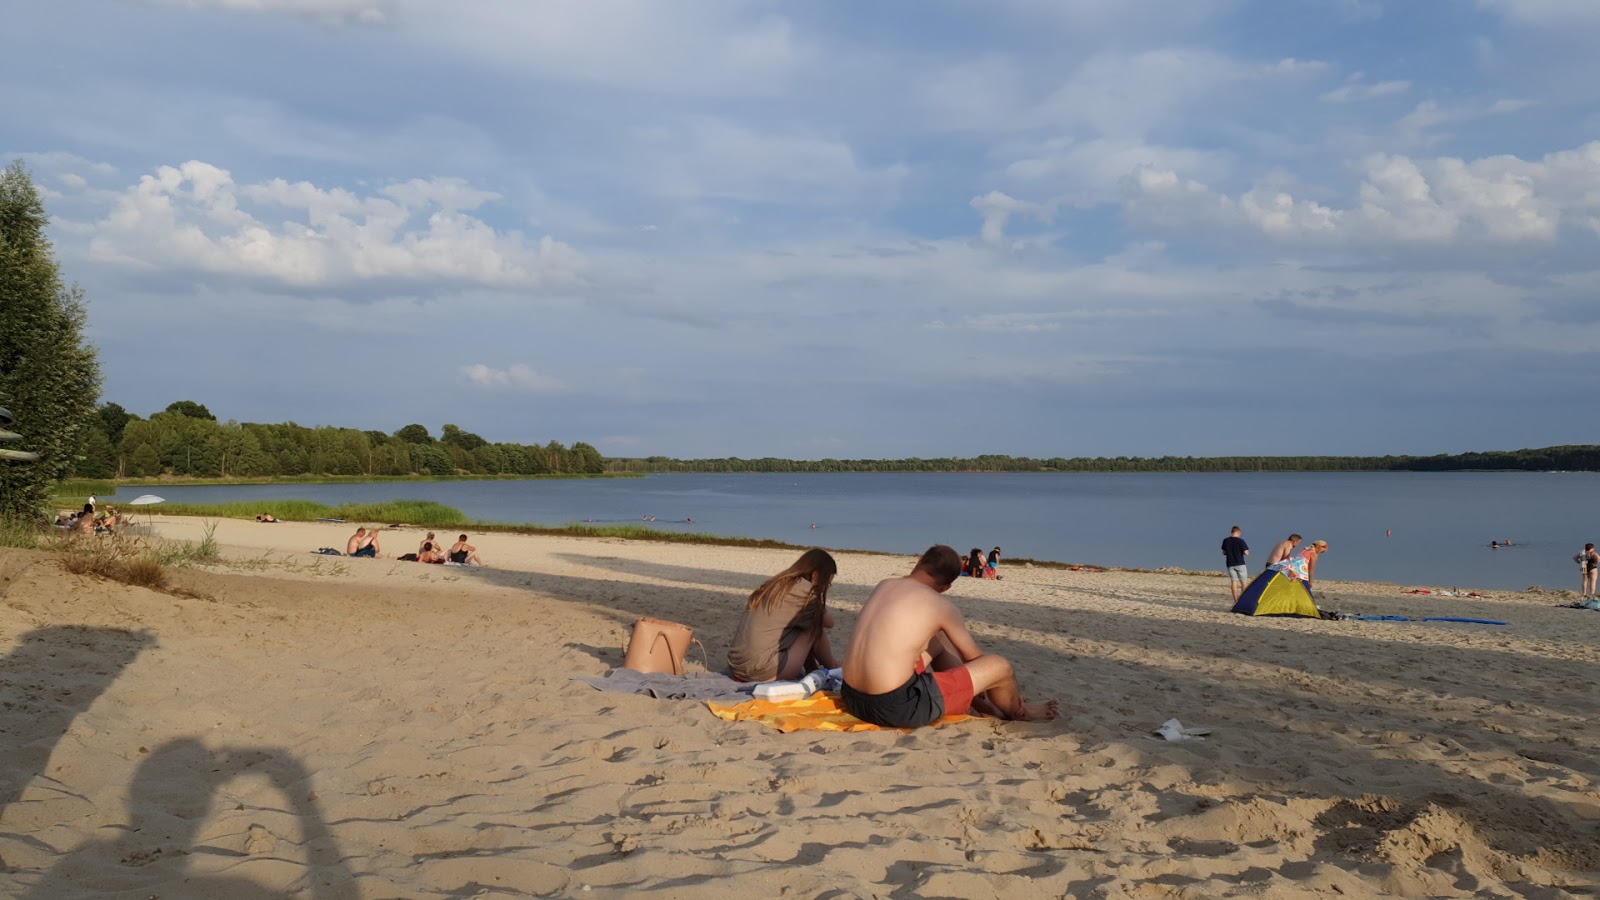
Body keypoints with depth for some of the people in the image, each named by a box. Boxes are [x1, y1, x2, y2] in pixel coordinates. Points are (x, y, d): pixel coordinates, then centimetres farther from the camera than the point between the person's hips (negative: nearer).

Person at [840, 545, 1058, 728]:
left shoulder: (883, 586, 13)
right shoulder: (941, 606, -3)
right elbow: (974, 658, 11)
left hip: (853, 700, 7)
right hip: (897, 708, -7)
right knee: (1000, 666, 5)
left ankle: (980, 702, 42)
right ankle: (1020, 713, 36)